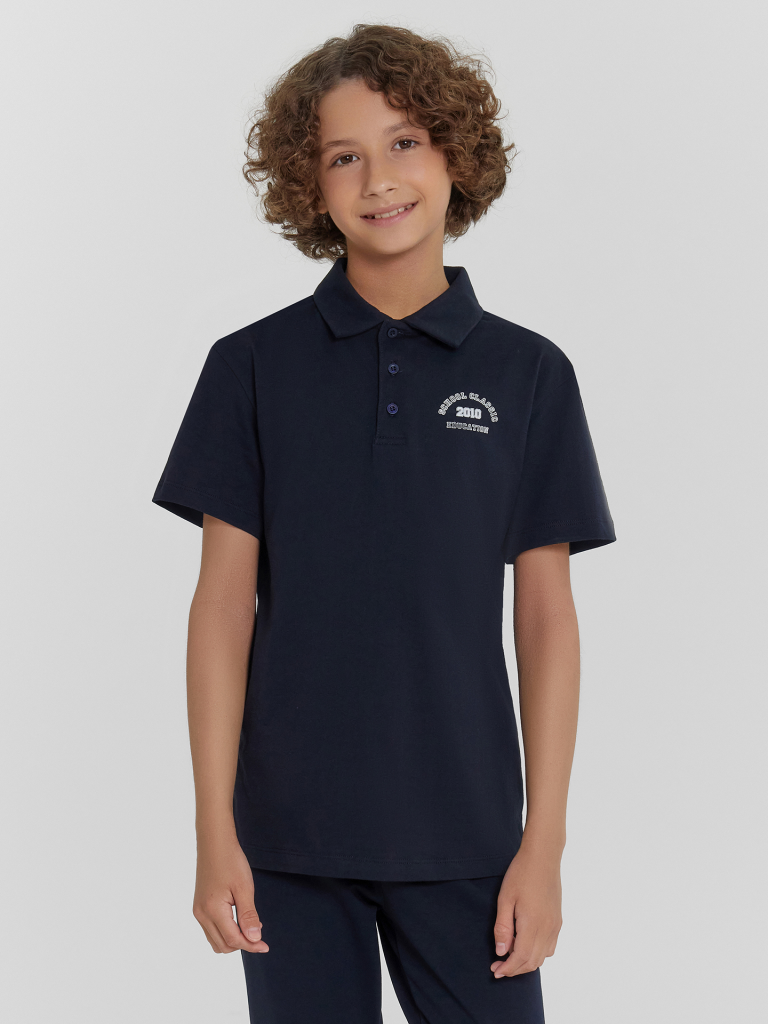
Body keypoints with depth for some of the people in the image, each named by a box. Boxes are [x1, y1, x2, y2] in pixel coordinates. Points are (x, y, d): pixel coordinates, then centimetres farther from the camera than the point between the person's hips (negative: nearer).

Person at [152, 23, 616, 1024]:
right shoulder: (254, 367, 1)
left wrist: (545, 842, -3)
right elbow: (225, 601, 0)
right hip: (290, 834, 0)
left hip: (465, 833, 0)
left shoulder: (529, 374, 2)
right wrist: (214, 830, -5)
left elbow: (547, 615, 2)